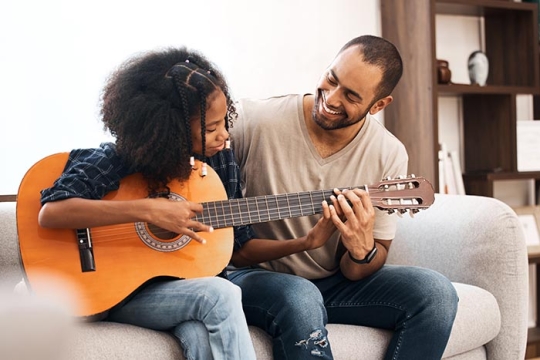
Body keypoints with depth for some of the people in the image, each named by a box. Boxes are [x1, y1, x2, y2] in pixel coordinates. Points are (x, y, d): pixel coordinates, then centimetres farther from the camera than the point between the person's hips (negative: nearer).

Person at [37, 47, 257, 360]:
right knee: (221, 295, -30)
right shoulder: (120, 159, -15)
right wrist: (148, 210, -33)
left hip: (194, 283, 4)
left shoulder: (220, 159, 0)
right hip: (124, 293, -4)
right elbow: (51, 213, -30)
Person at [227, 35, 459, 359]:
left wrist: (362, 251, -26)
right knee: (300, 299, -37)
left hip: (335, 282, 4)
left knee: (435, 292, -17)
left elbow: (352, 271, -3)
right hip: (252, 277, -4)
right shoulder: (251, 122, -17)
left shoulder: (389, 156, -8)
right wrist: (305, 243, -24)